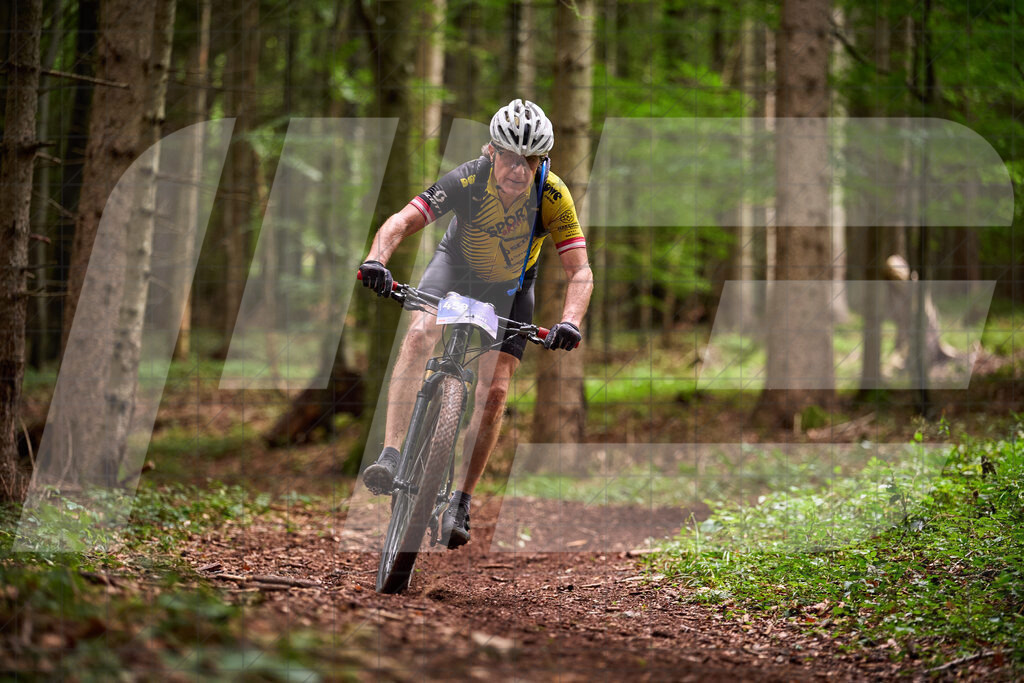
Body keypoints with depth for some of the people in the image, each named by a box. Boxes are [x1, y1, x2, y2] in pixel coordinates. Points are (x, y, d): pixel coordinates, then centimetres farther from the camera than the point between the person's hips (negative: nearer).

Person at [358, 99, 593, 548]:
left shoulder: (553, 195, -30)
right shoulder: (468, 180, -31)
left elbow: (579, 271, -30)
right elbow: (401, 222, -36)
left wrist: (569, 322, -48)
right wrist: (376, 260, -56)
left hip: (509, 287, 1)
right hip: (456, 264, -1)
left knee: (494, 390, -10)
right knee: (419, 336, -29)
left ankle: (460, 502, 1)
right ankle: (391, 454, -34)